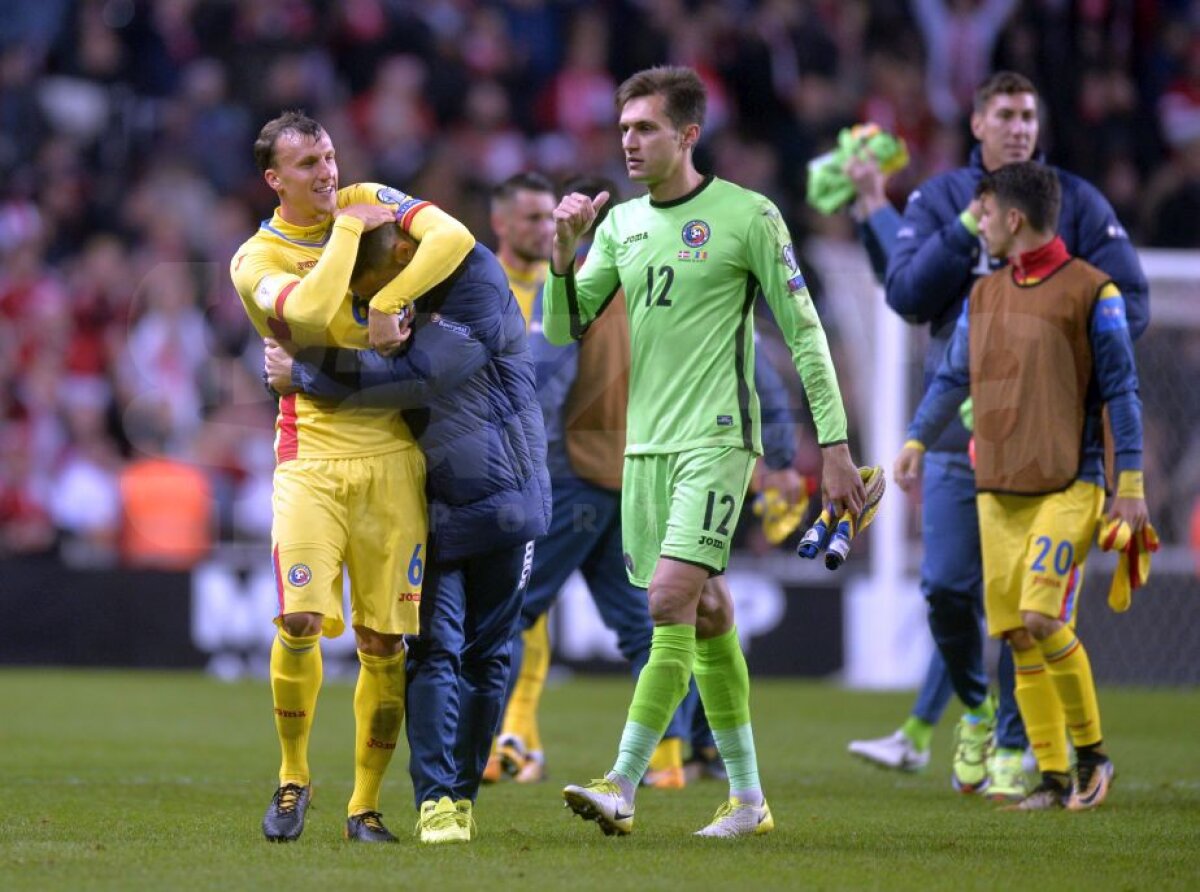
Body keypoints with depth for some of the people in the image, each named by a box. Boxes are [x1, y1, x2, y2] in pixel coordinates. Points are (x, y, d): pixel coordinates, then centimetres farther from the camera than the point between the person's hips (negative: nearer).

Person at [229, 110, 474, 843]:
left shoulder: (370, 202, 7)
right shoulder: (257, 260, -1)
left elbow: (455, 239, -10)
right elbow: (311, 312, -22)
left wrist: (383, 307, -16)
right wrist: (347, 230, -12)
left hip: (391, 457, 2)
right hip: (310, 458, -2)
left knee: (385, 642, 1)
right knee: (300, 622, -17)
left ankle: (366, 805, 13)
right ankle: (293, 778, 6)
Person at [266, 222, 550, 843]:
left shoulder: (479, 286, -17)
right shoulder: (400, 298, 2)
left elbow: (414, 379, -24)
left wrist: (303, 376, -19)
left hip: (502, 499, -3)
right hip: (432, 506, 3)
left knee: (486, 655, 3)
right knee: (435, 647, -9)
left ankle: (462, 794, 13)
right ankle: (435, 800, -14)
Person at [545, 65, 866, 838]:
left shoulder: (747, 216, -6)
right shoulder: (621, 224, 11)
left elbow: (805, 332, -4)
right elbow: (563, 330, 11)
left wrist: (835, 445, -7)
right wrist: (564, 250, -6)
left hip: (716, 439, -6)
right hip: (646, 444, 6)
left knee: (671, 601, -17)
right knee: (706, 617, 9)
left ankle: (623, 789, -20)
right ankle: (748, 799, 15)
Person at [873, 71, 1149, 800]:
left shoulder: (1076, 203, 4)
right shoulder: (939, 201, 8)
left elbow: (1130, 300, 1)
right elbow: (906, 296, -3)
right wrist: (966, 231, -13)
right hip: (958, 427, 2)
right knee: (948, 587, -1)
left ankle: (1014, 745, 3)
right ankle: (976, 709, 24)